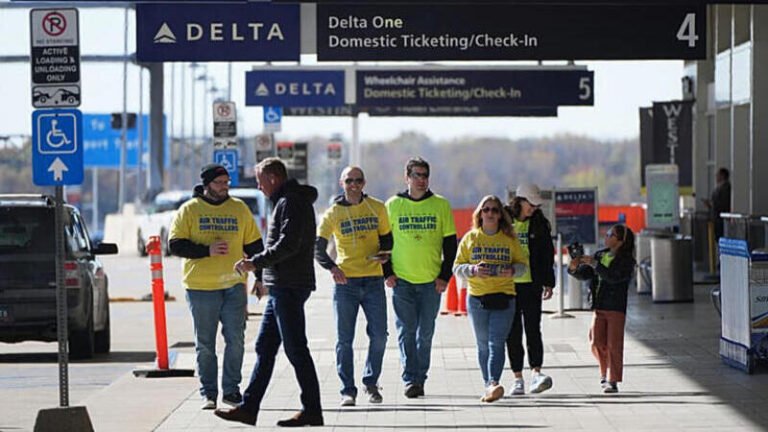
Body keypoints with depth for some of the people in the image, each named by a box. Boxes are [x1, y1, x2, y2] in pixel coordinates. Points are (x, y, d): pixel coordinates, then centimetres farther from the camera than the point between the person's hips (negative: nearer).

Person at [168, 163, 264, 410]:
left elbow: (254, 246, 15)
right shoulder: (189, 210, 2)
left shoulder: (239, 208, 10)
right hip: (201, 288, -2)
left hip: (234, 285, 2)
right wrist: (207, 250, -16)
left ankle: (231, 390, 9)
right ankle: (208, 393, 10)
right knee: (205, 344, 4)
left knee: (235, 340, 0)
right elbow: (175, 245, -5)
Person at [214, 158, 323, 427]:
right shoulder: (286, 202, 20)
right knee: (264, 348, 11)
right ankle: (248, 407, 14)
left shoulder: (290, 203, -13)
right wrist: (259, 266, 16)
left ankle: (312, 410, -2)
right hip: (281, 286, 11)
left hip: (289, 287, -11)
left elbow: (288, 244, -22)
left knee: (296, 349, -7)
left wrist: (256, 262, -17)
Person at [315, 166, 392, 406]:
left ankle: (371, 382, 18)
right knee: (344, 340, -1)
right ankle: (348, 391, 5)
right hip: (345, 281, -1)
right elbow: (318, 247, -2)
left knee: (379, 336, 0)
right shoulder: (333, 213, 1)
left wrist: (384, 253, -5)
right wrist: (331, 267, -20)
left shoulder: (377, 208, 7)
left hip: (373, 280, 1)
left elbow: (386, 237, 17)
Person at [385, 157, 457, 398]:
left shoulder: (441, 205, 4)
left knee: (425, 333, 5)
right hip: (402, 280, -1)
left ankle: (420, 378, 15)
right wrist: (387, 273, 0)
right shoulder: (393, 205, 4)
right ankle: (410, 379, -4)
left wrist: (445, 276, 0)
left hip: (431, 281, 1)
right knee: (406, 331, -5)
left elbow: (450, 243, 7)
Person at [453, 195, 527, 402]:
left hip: (503, 298, -2)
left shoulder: (510, 239, 7)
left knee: (496, 343, -14)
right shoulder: (470, 238, 8)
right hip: (477, 299, 2)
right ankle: (489, 385, 15)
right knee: (483, 345, 7)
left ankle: (493, 383, -28)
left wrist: (513, 270, -11)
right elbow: (457, 267, 7)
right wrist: (472, 270, -13)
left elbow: (522, 264, 12)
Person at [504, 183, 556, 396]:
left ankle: (536, 372, -16)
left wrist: (548, 282, 5)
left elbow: (547, 255, 10)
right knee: (513, 332, 3)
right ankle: (518, 378, 7)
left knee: (533, 329, -10)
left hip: (531, 284, 0)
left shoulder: (539, 224, 6)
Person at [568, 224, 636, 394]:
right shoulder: (600, 255, 11)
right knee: (597, 342, 1)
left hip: (616, 308, -5)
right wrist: (574, 268, -10)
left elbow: (613, 276, -23)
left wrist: (594, 264, -24)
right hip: (599, 307, 5)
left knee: (613, 344, -4)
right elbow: (585, 274, 11)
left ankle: (612, 381, 2)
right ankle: (606, 371, 25)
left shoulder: (626, 260, -8)